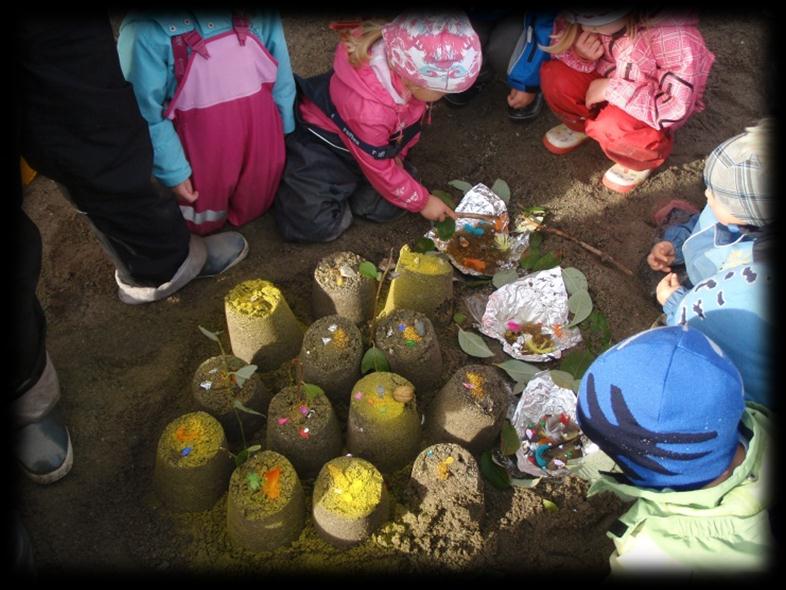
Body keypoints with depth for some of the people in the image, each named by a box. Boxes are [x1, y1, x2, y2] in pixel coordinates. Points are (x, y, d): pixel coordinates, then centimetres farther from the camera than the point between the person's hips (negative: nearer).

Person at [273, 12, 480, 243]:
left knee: (388, 207, -7)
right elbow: (378, 169, -24)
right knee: (315, 225, -14)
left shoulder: (405, 65, -22)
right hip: (321, 146, -6)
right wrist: (422, 201, -13)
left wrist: (399, 152, -1)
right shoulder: (368, 110, -40)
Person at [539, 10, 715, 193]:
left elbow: (676, 107, -32)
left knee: (612, 128, -35)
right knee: (554, 75, -20)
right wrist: (580, 55, -28)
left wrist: (610, 89, -31)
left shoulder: (672, 34, -36)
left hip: (656, 105, -5)